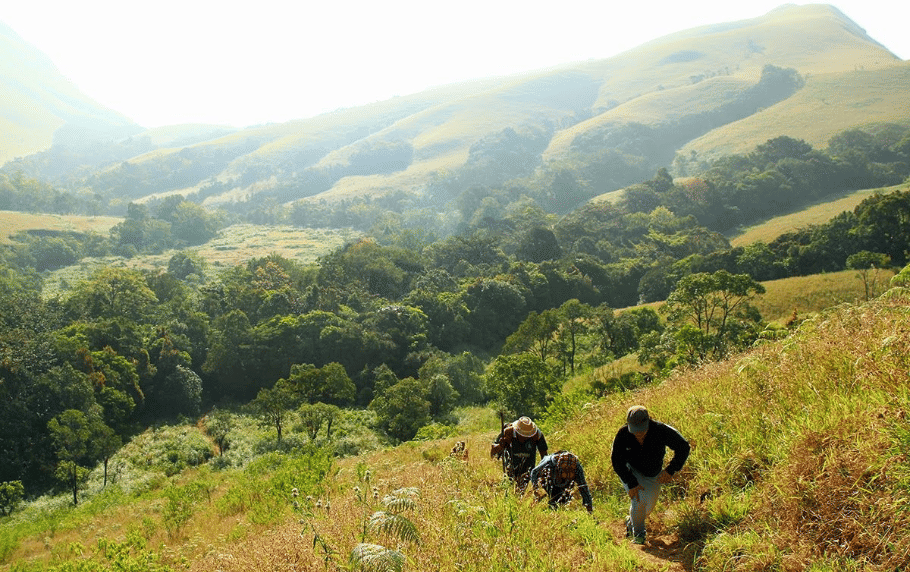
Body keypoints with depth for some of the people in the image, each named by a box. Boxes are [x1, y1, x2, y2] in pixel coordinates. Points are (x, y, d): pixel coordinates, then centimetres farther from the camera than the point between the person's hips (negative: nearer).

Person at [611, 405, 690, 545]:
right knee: (640, 499, -24)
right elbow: (617, 461, -21)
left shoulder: (660, 430, -32)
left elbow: (683, 447, -21)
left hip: (653, 474, 2)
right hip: (631, 470, -2)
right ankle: (638, 534, 0)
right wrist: (631, 483, -28)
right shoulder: (623, 434, -31)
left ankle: (631, 521, 46)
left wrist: (671, 470, -31)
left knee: (649, 506, 13)